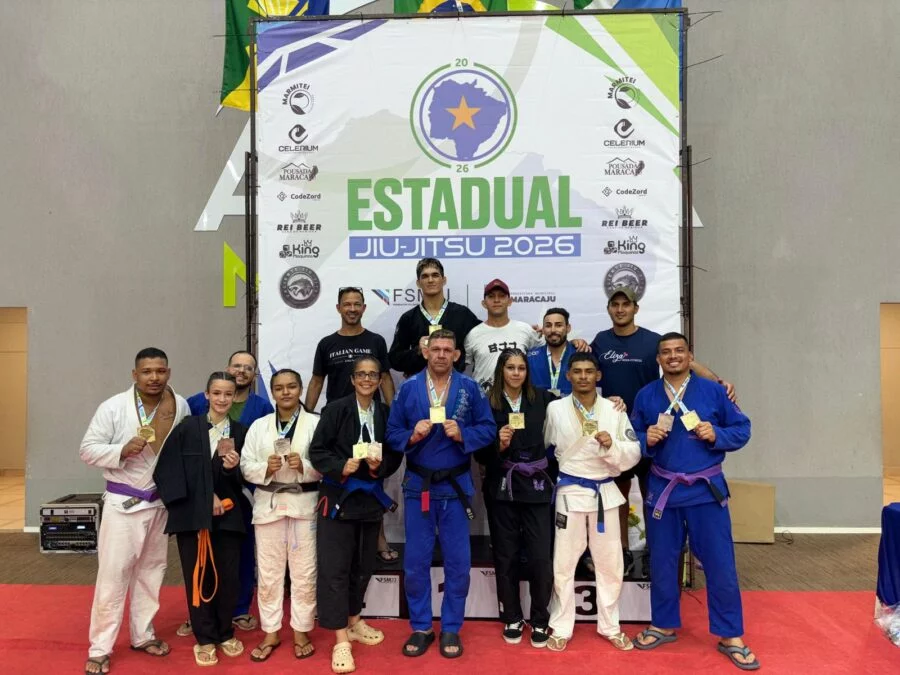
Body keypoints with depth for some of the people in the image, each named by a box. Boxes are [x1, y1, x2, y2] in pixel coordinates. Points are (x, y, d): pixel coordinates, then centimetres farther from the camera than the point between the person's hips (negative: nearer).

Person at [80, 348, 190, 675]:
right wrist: (122, 450, -25)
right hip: (123, 502, -4)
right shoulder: (113, 407, -12)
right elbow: (88, 449, -9)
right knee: (113, 575, 0)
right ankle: (99, 648, 15)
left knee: (151, 571, 15)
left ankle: (143, 634, 31)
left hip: (161, 502, 4)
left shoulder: (181, 406, -4)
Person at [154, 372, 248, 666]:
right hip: (192, 514, -1)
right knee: (198, 575, 6)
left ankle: (225, 632, 28)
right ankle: (205, 638, 23)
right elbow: (171, 470, -5)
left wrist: (233, 467, -17)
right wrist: (206, 497, -11)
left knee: (228, 576, 6)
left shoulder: (241, 432, 4)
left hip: (227, 515, 2)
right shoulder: (187, 428, -2)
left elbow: (243, 479, 6)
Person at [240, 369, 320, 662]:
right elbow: (246, 466, 2)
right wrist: (266, 468, -16)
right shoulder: (259, 426, 6)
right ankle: (270, 633, 24)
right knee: (268, 572, 10)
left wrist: (304, 466, -22)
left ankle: (301, 632, 22)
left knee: (304, 572, 6)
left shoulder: (315, 423, -2)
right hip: (268, 504, 2)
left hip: (304, 503, -2)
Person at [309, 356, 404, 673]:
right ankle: (341, 640, 7)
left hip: (371, 498, 4)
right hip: (338, 497, -4)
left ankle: (354, 622, 38)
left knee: (363, 565, 17)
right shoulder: (336, 409, -8)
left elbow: (395, 454, 5)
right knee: (334, 567, -3)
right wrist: (341, 467, -22)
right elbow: (317, 451, -9)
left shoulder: (385, 413, 1)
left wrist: (380, 466, -14)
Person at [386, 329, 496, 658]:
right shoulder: (408, 388, -1)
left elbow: (488, 429, -3)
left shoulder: (470, 388, -3)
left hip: (456, 486, 0)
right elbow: (391, 433, 0)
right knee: (415, 562, 9)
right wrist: (413, 436, -19)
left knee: (457, 562, 8)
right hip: (417, 485, 1)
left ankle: (451, 629, 25)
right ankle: (420, 628, 26)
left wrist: (462, 434, -20)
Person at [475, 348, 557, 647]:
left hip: (536, 485, 1)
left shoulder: (541, 399, 1)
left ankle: (540, 620, 20)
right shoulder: (488, 404, -4)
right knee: (506, 555, 8)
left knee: (541, 556, 0)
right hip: (503, 487, -1)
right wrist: (499, 444, -21)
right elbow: (480, 454, -2)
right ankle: (512, 618, 26)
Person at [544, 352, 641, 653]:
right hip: (570, 492, -1)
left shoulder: (615, 410, -1)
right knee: (563, 563, 7)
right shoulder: (555, 409, -3)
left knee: (610, 563, 12)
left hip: (605, 492, 2)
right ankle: (561, 628, 22)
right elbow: (545, 446, 9)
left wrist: (612, 445, -19)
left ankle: (610, 626, 30)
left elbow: (634, 455, -2)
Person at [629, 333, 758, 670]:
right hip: (662, 489, 2)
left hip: (706, 489, -1)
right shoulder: (646, 396, 2)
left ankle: (730, 636, 21)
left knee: (720, 564, 4)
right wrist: (647, 440, -16)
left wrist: (716, 435, -16)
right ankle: (663, 626, 31)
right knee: (662, 562, 13)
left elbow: (742, 429, 2)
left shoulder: (713, 391, -2)